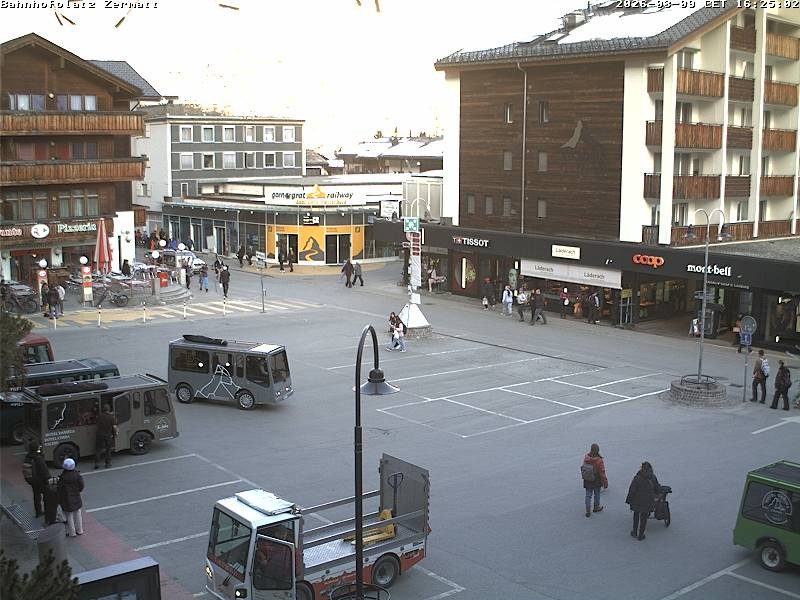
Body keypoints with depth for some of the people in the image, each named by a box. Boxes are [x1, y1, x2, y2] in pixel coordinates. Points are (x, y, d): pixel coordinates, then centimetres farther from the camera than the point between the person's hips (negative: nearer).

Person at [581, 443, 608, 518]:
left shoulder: (586, 458, -13)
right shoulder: (599, 461, -28)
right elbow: (602, 473, -21)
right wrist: (605, 483, -9)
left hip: (587, 481, 3)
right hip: (596, 481, -3)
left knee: (588, 495, 12)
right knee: (597, 494, 20)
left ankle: (588, 511, 11)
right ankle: (596, 507, 38)